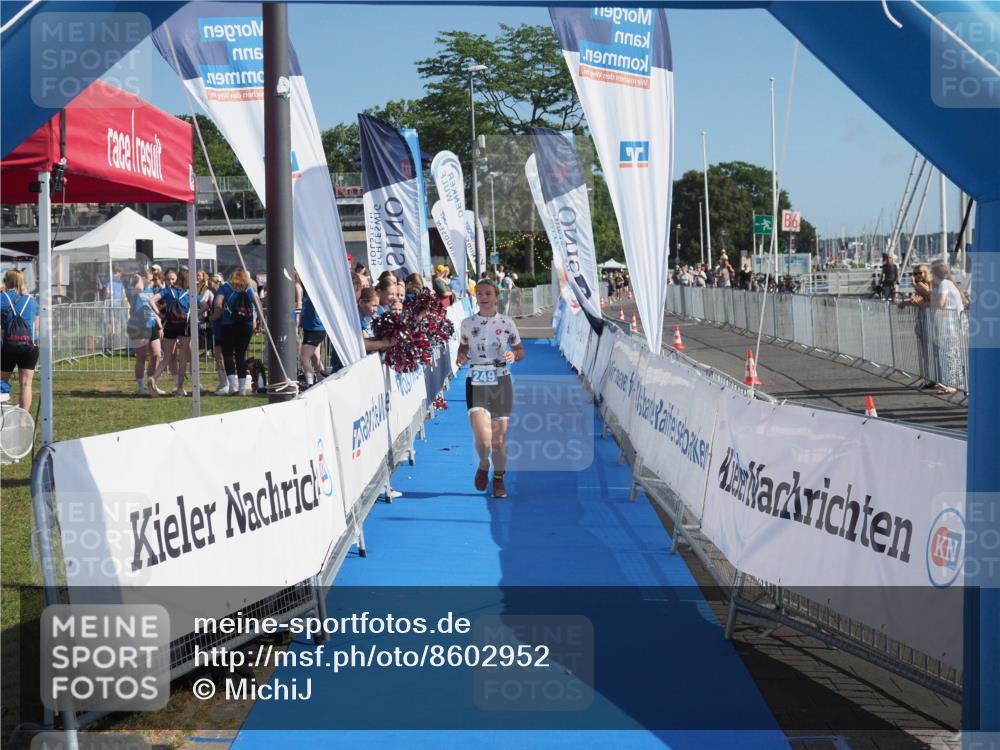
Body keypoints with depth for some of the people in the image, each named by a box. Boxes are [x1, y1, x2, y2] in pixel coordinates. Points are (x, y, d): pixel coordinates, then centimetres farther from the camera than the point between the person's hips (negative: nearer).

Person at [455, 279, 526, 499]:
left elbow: (521, 350, 10)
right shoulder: (467, 324, 4)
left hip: (501, 383, 1)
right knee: (482, 439, -17)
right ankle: (483, 465, 18)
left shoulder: (507, 323, 2)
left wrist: (514, 355, -13)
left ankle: (499, 480, 28)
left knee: (499, 438, 5)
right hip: (476, 384, -1)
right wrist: (461, 357, -6)